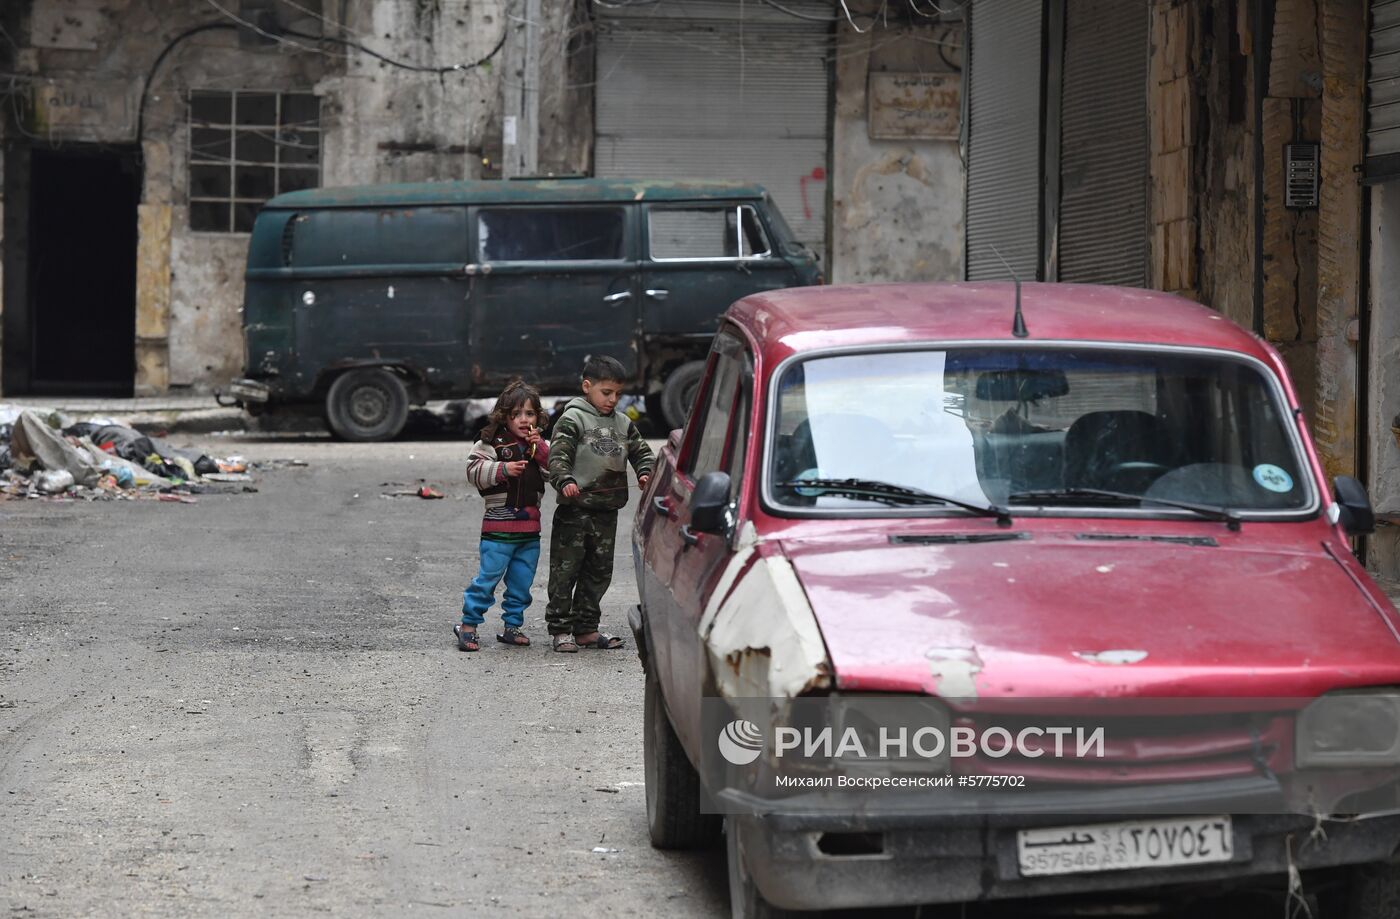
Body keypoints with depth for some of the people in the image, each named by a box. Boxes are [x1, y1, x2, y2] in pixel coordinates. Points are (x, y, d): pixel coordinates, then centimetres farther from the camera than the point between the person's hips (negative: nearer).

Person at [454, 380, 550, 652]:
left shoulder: (538, 445, 12)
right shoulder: (491, 443, -4)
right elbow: (474, 471, -11)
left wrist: (540, 448, -9)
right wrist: (502, 469, -23)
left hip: (529, 528, 5)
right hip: (499, 525, -5)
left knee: (522, 581, 10)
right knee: (488, 577, -5)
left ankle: (512, 626, 21)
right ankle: (468, 625, 3)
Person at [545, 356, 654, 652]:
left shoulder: (623, 423, 13)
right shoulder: (573, 420, -7)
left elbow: (641, 451, 18)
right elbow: (557, 456, -16)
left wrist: (645, 472, -4)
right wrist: (565, 482, -34)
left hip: (607, 511, 6)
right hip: (575, 509, -6)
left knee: (598, 572, 12)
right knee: (565, 571, -1)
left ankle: (586, 628, 21)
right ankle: (560, 629, 6)